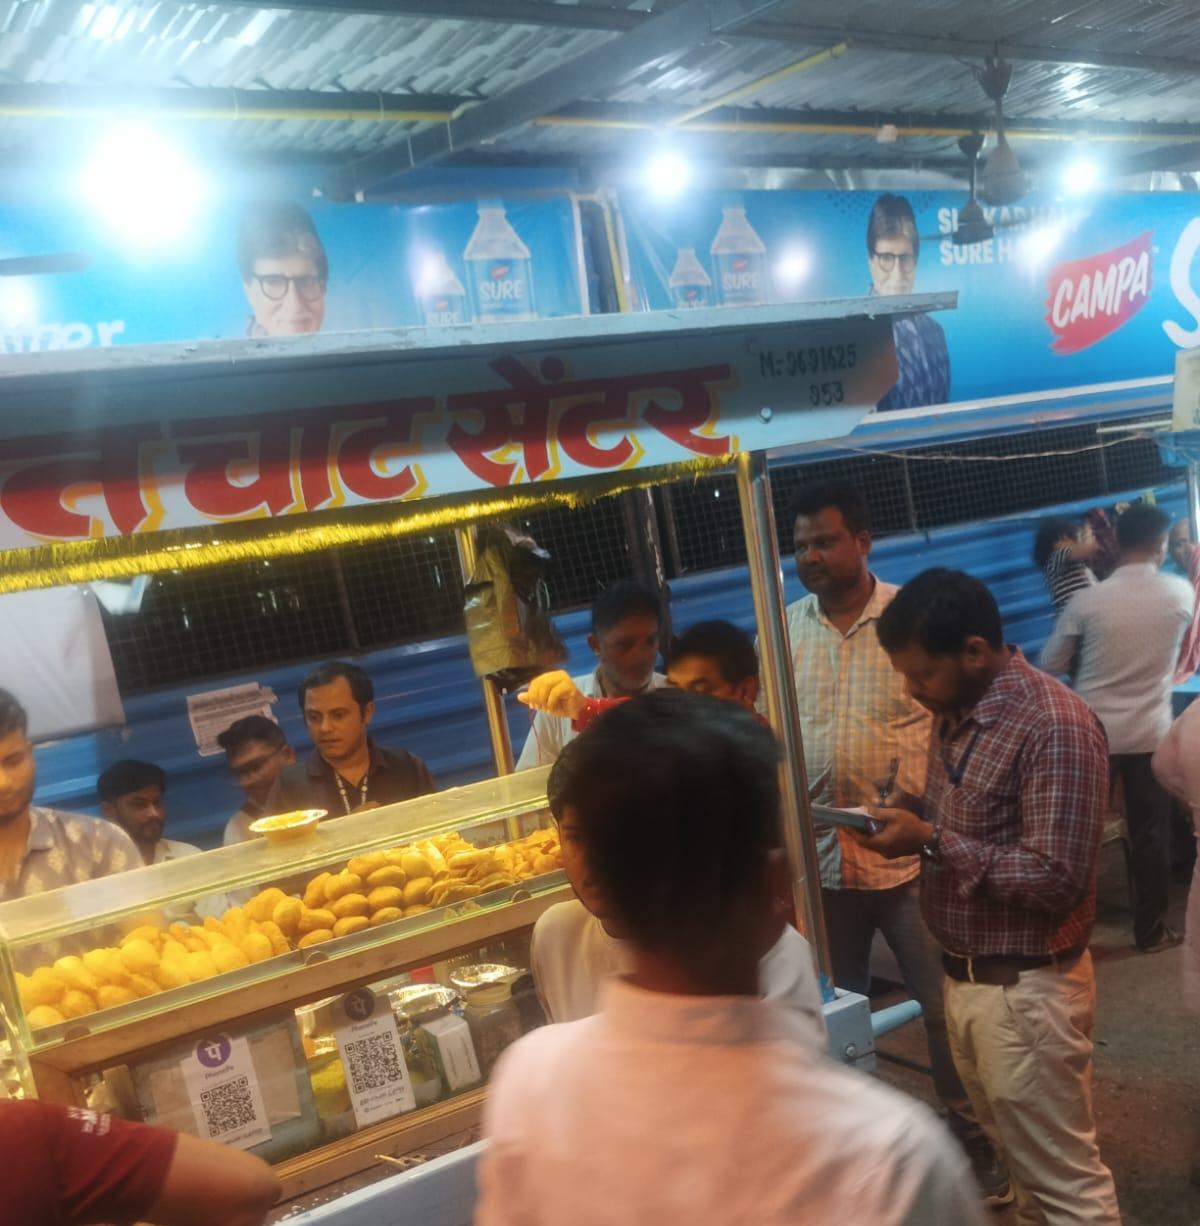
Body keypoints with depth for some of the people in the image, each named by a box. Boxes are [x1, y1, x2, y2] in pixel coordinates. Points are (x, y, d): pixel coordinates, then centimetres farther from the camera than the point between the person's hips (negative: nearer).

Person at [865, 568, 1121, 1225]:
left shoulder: (1056, 726, -21)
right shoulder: (955, 711, 6)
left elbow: (1056, 881, -24)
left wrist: (932, 842, -24)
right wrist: (907, 813, -1)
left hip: (1024, 989, -8)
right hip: (962, 977, 8)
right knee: (1022, 1162, 20)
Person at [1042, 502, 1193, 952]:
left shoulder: (1087, 600, -12)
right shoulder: (1181, 592, -5)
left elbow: (1051, 664, -2)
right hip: (1150, 734, 1)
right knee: (1151, 834, 11)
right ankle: (1151, 929, 21)